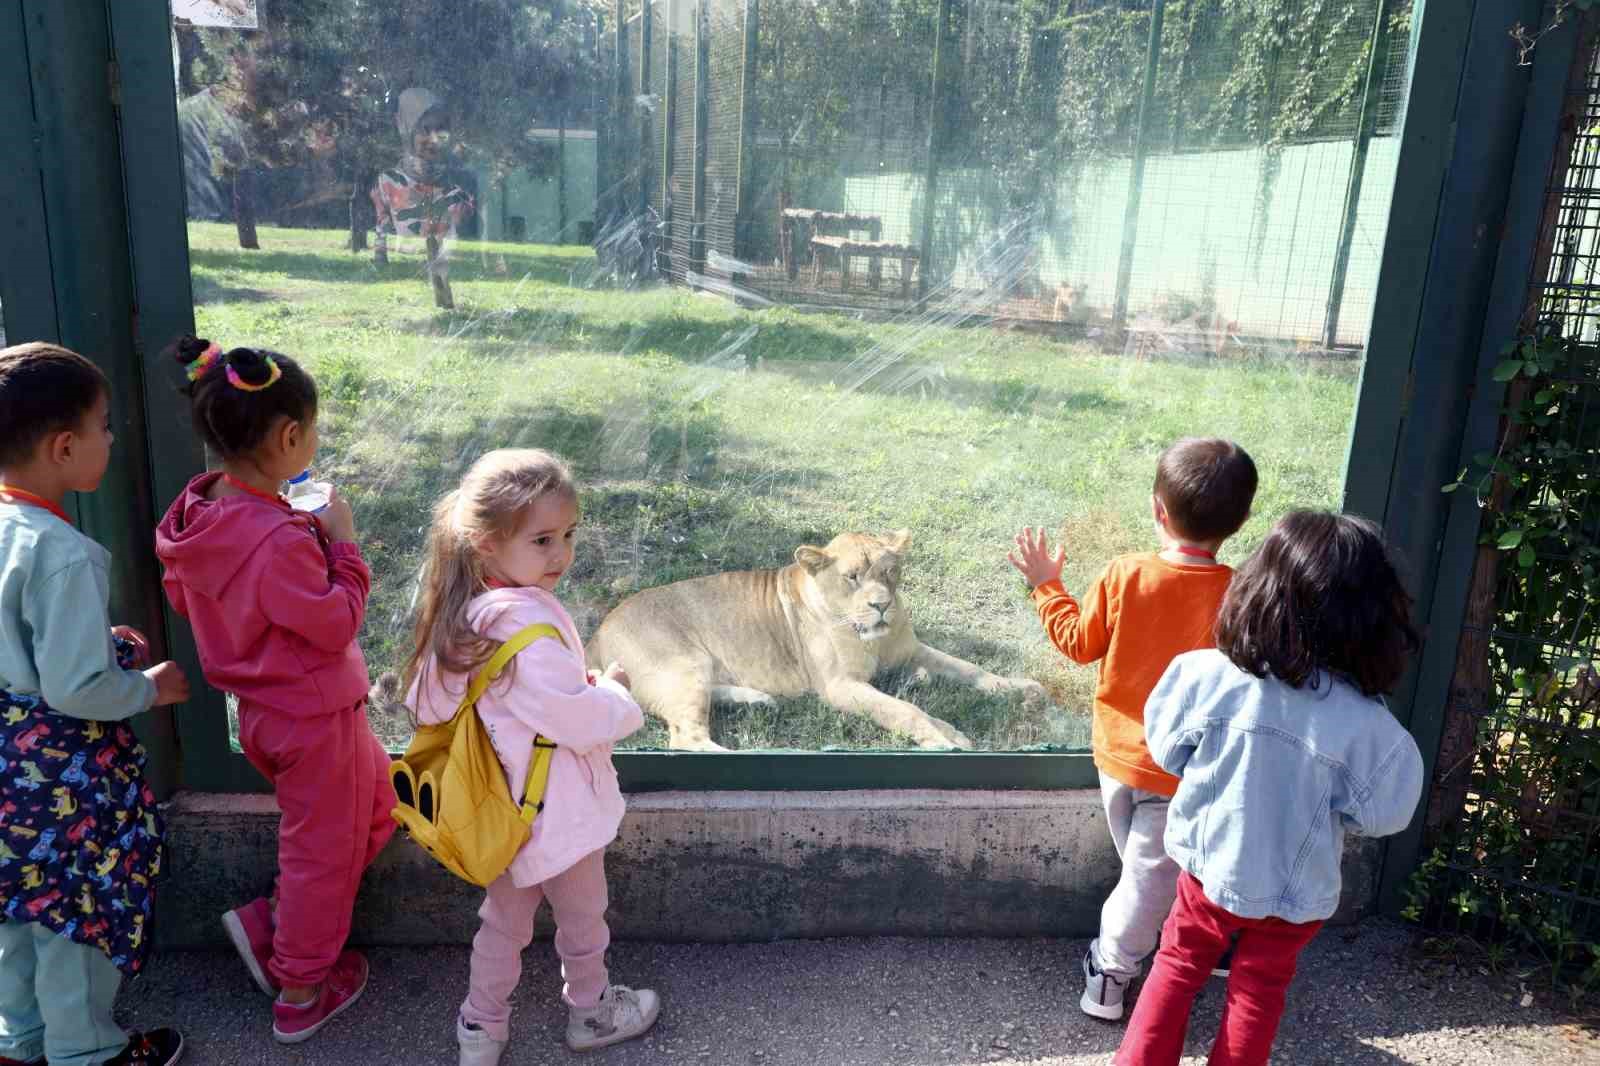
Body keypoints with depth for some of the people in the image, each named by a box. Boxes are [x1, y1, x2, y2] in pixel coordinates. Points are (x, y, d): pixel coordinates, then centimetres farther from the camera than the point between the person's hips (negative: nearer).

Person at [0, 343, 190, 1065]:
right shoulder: (64, 554, -28)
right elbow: (74, 689, -27)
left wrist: (102, 638, 10)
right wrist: (150, 687, -11)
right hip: (64, 767, -9)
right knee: (81, 913, 13)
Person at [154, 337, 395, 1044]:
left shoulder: (197, 516, -5)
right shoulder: (278, 540, -32)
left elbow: (182, 597, 10)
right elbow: (337, 625, -24)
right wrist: (341, 542, -13)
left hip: (264, 711, 9)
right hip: (313, 718, -9)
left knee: (374, 808, 25)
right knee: (323, 851, 12)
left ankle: (270, 922, 26)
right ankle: (299, 996, 30)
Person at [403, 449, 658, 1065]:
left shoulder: (463, 610, -5)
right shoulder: (527, 624, -33)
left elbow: (427, 704, 4)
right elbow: (579, 721, -30)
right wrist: (614, 692, -11)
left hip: (508, 808, 7)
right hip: (556, 812, -7)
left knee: (505, 917, 26)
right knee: (582, 920, 20)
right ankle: (591, 1012, 42)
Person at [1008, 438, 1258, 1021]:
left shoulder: (1123, 575, -16)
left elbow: (1078, 642, -3)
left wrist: (1045, 586, 10)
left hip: (1118, 752, 3)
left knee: (1145, 866, 26)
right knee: (1150, 875, 13)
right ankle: (1108, 977, 24)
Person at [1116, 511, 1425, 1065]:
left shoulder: (1204, 675, -23)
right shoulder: (1366, 723, -25)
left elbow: (1167, 752, -8)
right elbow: (1378, 813, -11)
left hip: (1209, 866, 1)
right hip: (1296, 892, 0)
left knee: (1177, 967, 23)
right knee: (1258, 994, 22)